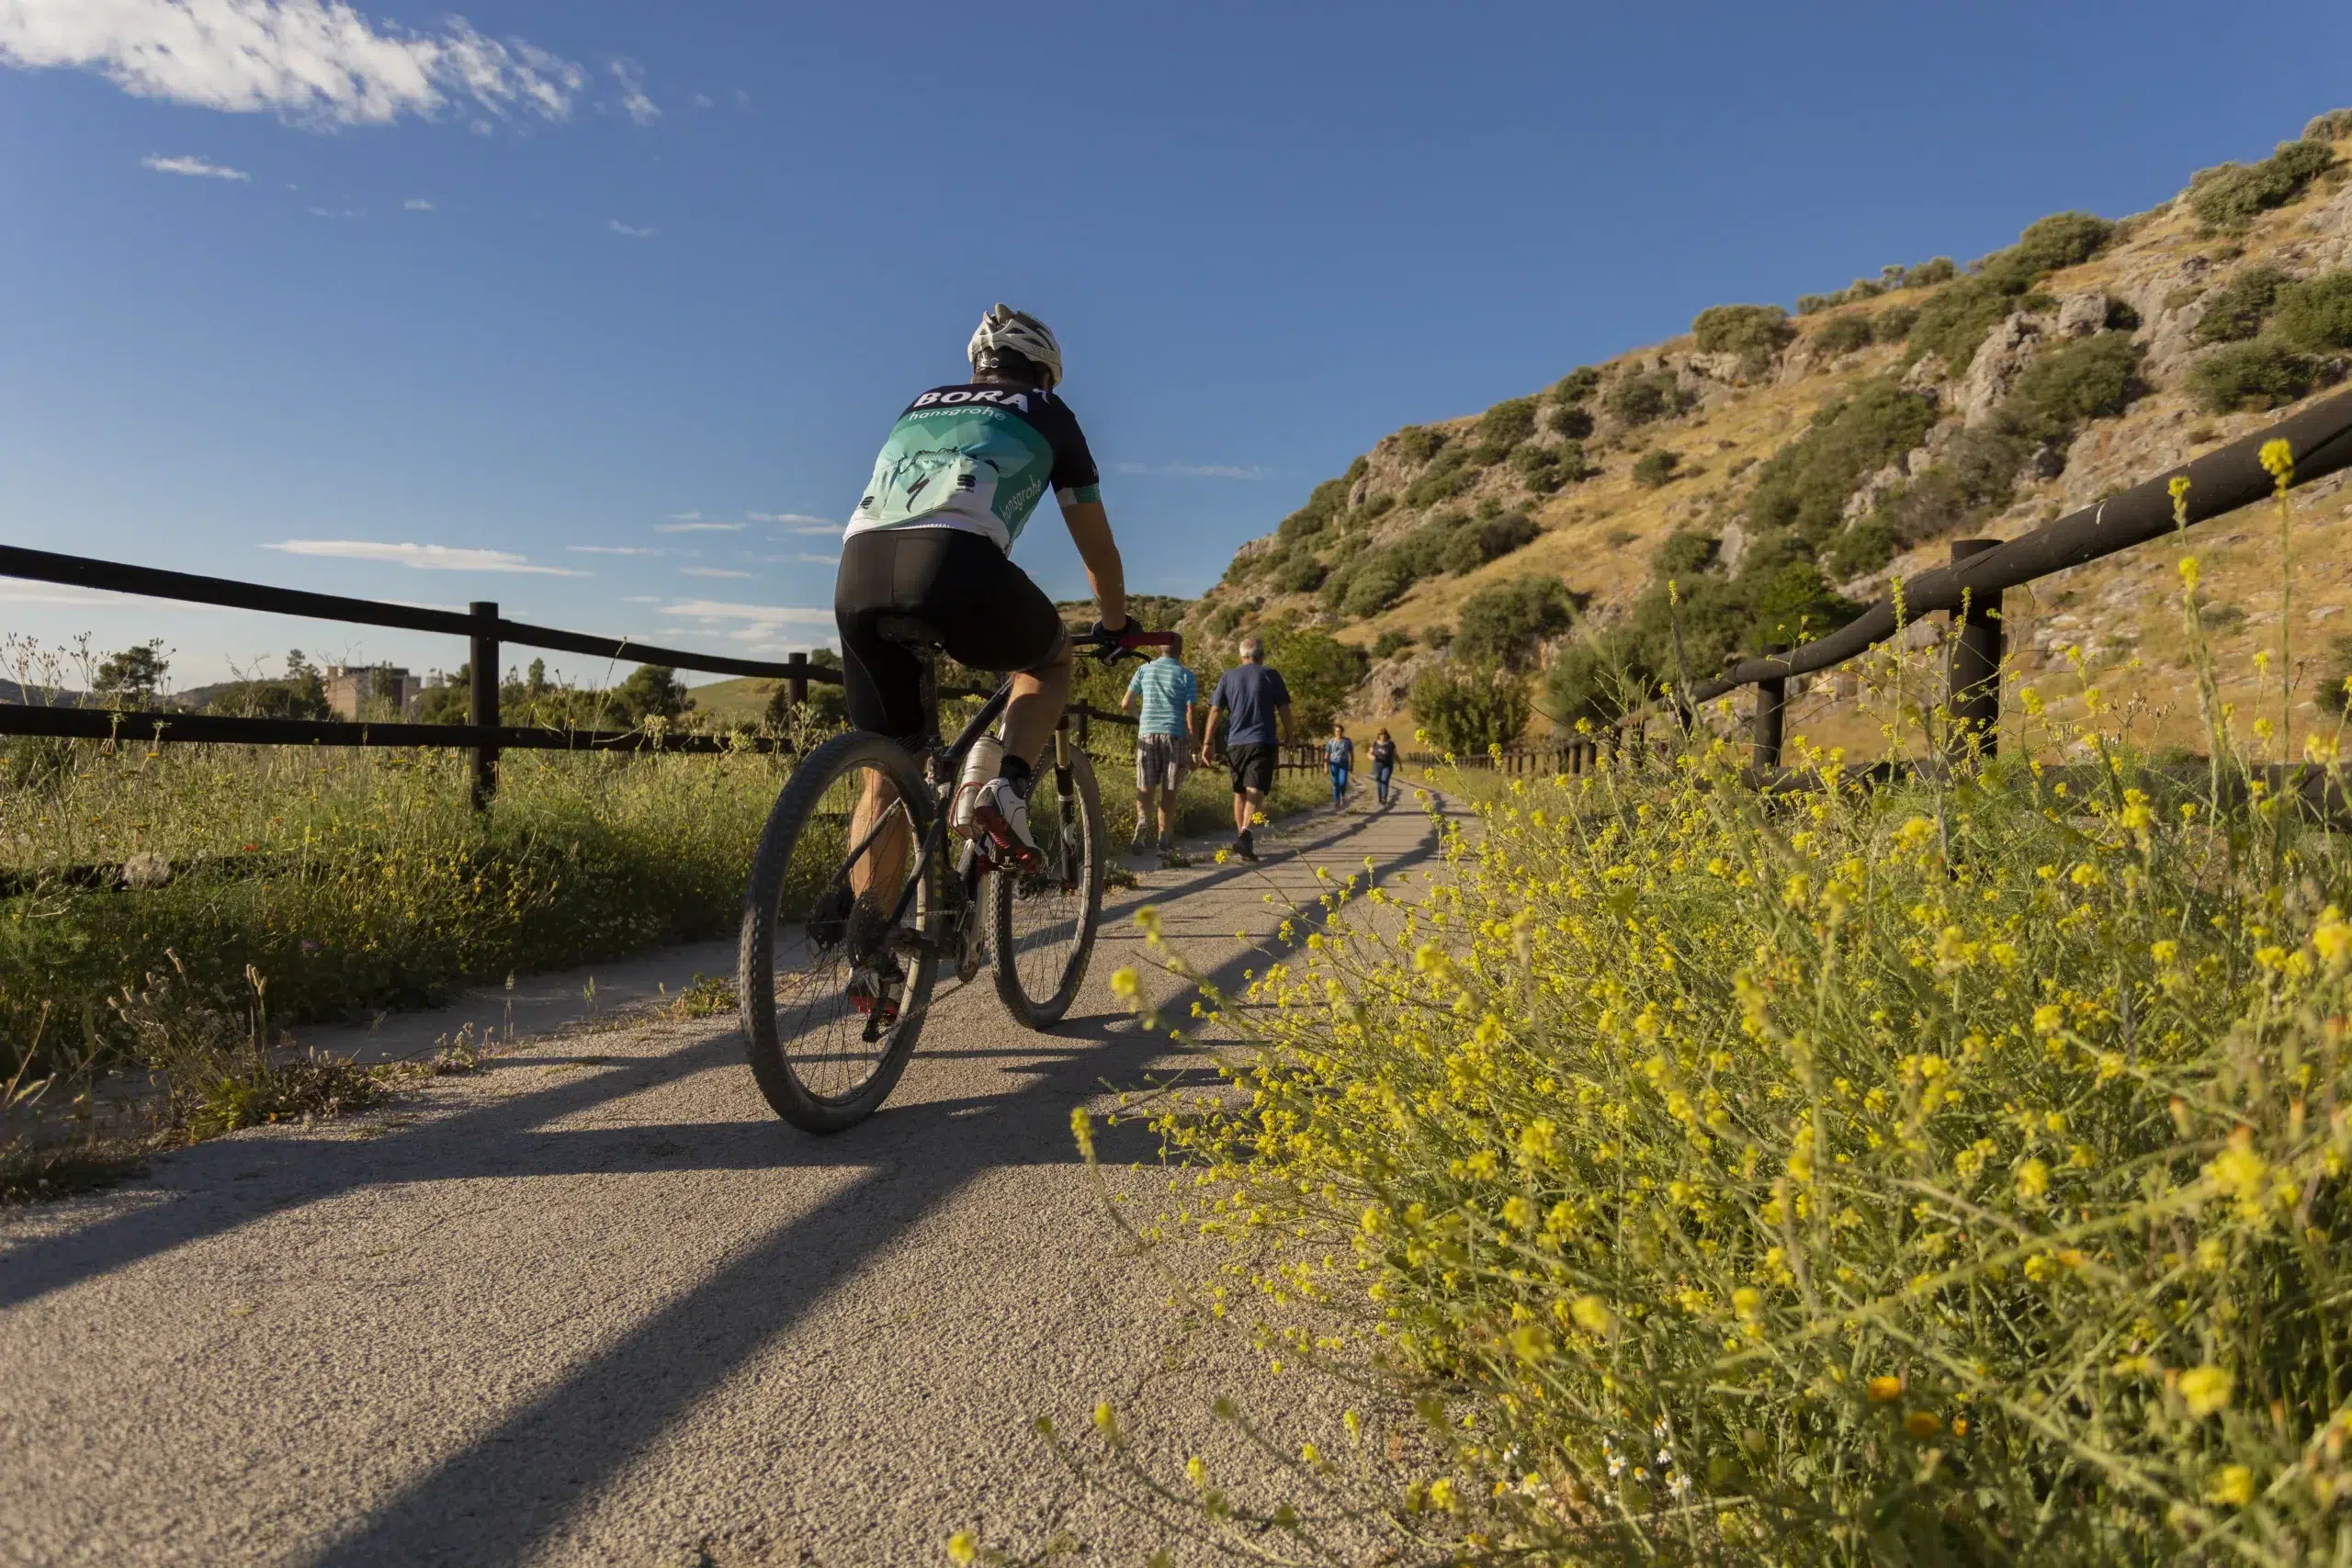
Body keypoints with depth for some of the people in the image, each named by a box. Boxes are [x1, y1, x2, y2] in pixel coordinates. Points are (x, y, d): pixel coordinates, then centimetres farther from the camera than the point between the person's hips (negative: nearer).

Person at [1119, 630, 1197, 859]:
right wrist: (1192, 746, -1)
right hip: (1175, 735, -1)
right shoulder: (1185, 675, 1)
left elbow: (1126, 704, 8)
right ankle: (1165, 840, 7)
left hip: (1147, 733, 1)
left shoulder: (1144, 670, 7)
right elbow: (1190, 712, -5)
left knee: (1145, 787, 7)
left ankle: (1142, 819, -22)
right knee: (1169, 791, 5)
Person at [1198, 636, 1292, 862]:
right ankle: (1244, 835, -30)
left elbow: (1215, 711, 3)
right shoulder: (1271, 675, 3)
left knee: (1240, 792, 17)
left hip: (1235, 743, 3)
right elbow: (1283, 709, 1)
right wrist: (1287, 735, 16)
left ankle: (1241, 835, 26)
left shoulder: (1228, 677, 9)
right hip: (1262, 742, -3)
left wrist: (1208, 744, 2)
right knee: (1255, 791, -11)